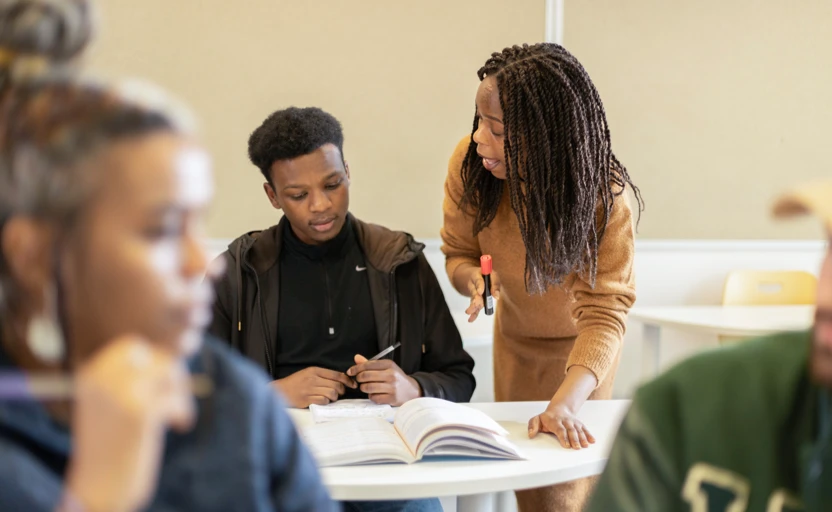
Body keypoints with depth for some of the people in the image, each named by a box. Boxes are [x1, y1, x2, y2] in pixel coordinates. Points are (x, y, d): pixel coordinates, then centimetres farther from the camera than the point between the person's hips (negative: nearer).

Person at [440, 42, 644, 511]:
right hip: (515, 334, 4)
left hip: (578, 344, -3)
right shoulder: (470, 162, -26)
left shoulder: (604, 193, -35)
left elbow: (604, 313, -39)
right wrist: (475, 279, -35)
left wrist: (566, 403, -55)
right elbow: (459, 252, -9)